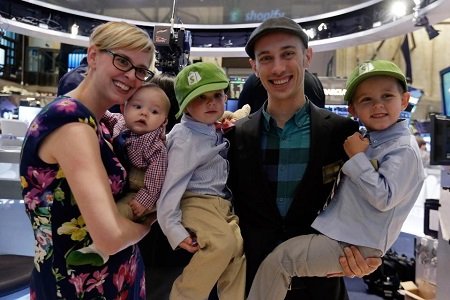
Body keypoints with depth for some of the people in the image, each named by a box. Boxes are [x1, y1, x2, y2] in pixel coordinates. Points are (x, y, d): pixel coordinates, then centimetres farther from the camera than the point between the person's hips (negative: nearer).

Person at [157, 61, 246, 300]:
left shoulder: (215, 132, 7)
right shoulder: (185, 139, -19)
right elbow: (172, 184, -22)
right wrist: (173, 229, -24)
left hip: (221, 203, 9)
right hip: (196, 204, -9)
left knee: (238, 248, 9)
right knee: (224, 243, -27)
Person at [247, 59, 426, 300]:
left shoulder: (404, 149, -17)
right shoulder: (367, 140, 10)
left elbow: (384, 199, -25)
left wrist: (356, 157, -21)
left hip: (353, 244, -10)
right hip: (339, 230, 10)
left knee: (277, 261, -13)